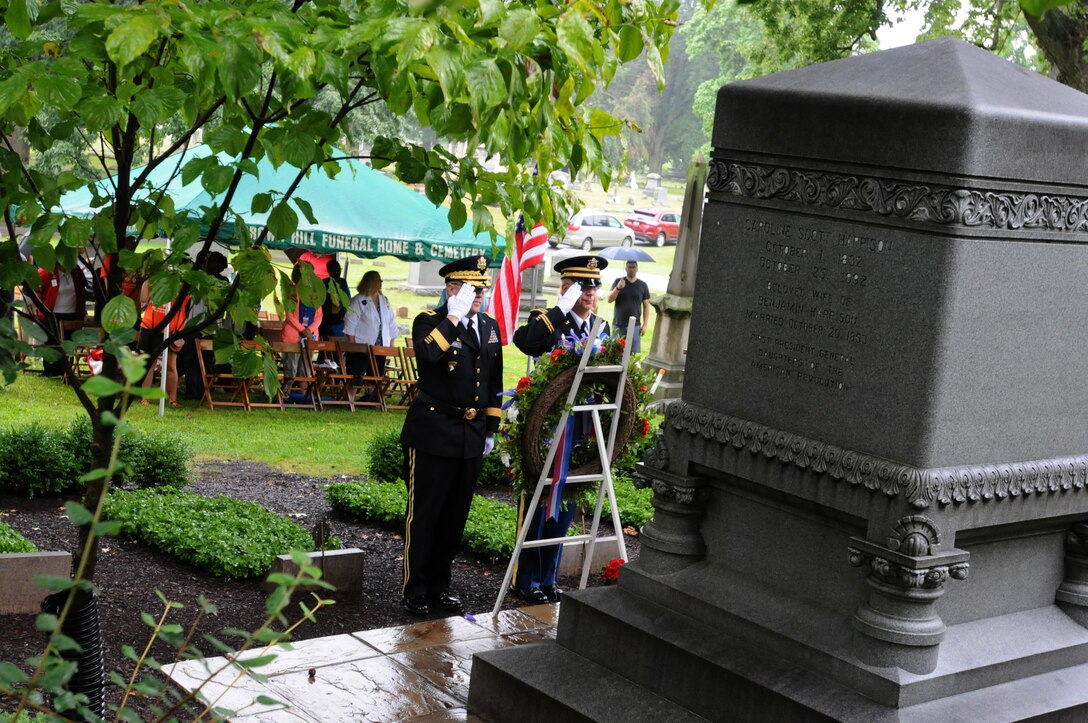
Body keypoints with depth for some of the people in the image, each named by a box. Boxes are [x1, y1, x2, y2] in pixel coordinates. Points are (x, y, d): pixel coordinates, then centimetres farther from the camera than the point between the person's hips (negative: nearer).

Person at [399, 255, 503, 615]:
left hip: (472, 436, 6)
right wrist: (454, 316, -25)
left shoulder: (489, 326, 12)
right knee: (424, 514, 1)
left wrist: (490, 430, 16)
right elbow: (427, 355, -30)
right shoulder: (429, 322, -6)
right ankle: (415, 589, 11)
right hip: (434, 433, -6)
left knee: (455, 514, 12)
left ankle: (439, 584, 24)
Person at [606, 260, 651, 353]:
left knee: (634, 354, -7)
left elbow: (646, 306, 7)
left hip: (635, 325, 0)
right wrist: (618, 288, -19)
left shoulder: (643, 285, 5)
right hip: (618, 325, 1)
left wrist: (645, 324, 0)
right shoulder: (618, 282, 5)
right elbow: (609, 300, -2)